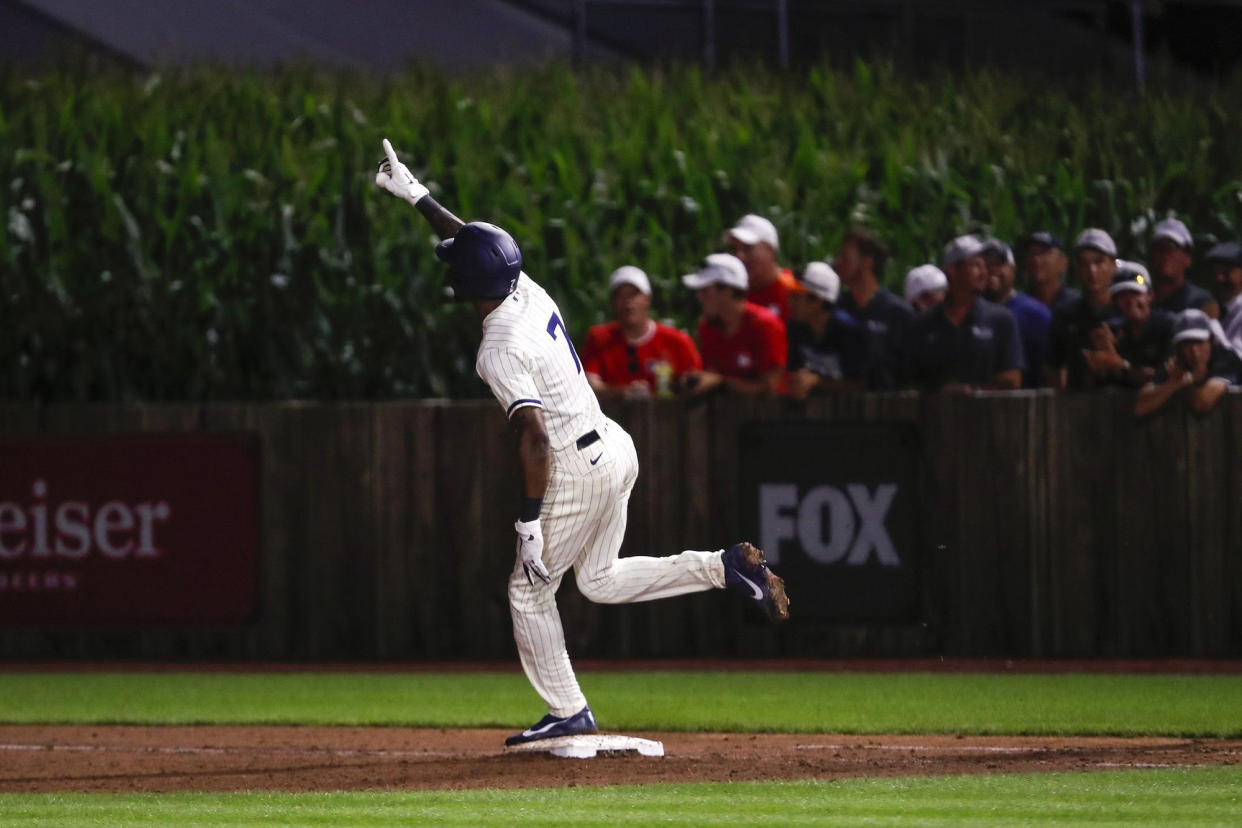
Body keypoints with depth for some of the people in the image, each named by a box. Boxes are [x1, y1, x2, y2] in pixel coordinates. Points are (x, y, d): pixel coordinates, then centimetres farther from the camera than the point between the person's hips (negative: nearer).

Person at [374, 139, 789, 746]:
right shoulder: (528, 293, 2)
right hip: (616, 449, 9)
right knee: (600, 581, 20)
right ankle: (725, 567, 7)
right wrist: (416, 196, 26)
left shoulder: (500, 350, -22)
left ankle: (568, 712, 10)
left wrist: (530, 519, -24)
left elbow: (534, 437, -27)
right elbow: (474, 244, 21)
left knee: (528, 590, 6)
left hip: (579, 474, -9)